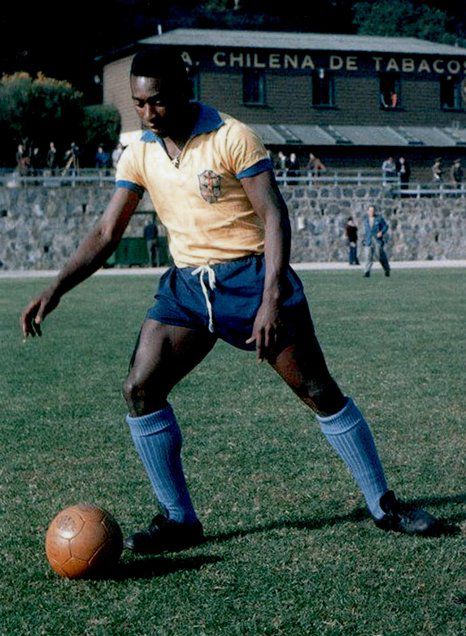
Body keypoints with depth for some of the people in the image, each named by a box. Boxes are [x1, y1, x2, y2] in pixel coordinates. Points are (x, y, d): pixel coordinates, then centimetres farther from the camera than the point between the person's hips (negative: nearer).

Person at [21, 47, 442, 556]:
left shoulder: (231, 138, -12)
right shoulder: (140, 154, 4)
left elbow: (274, 217, -15)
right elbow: (105, 234, 7)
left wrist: (272, 299, -25)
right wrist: (54, 292, -5)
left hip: (250, 277, -5)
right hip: (187, 285, 5)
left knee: (320, 393, -3)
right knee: (139, 390, -9)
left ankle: (383, 506, 11)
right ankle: (178, 519, 4)